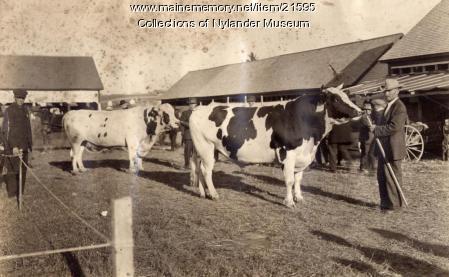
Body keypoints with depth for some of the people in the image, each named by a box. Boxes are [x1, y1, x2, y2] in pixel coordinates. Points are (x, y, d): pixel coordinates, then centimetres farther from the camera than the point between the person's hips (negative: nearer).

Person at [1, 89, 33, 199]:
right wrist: (13, 147, -20)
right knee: (12, 170, -3)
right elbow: (5, 131, -14)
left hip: (23, 147, 6)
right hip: (12, 147, -6)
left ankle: (20, 193, 18)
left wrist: (29, 146, 13)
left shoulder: (25, 111, 12)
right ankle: (11, 194, 4)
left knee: (22, 170, 9)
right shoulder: (9, 111, -8)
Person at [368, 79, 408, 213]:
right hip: (384, 148, 10)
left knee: (392, 176, 0)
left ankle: (394, 204, 11)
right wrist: (376, 127, 9)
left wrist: (376, 129, -16)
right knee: (382, 176, 15)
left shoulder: (399, 107, -15)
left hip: (392, 149, -10)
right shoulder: (388, 106, 17)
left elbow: (394, 127, -24)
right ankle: (385, 202, 26)